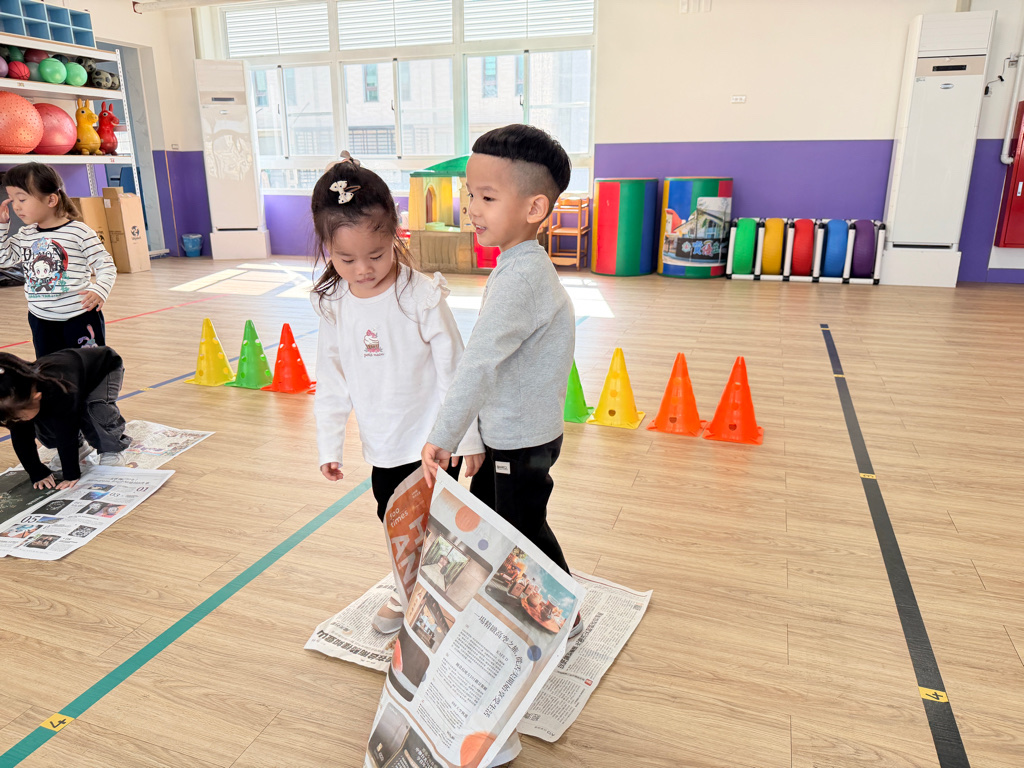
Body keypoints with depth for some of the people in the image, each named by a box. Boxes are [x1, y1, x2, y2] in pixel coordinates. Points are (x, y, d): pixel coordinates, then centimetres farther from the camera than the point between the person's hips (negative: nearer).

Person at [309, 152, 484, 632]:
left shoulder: (422, 295, -19)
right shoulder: (332, 304, -4)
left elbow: (453, 369, -13)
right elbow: (331, 379, 5)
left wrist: (467, 437, -9)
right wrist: (328, 444, 6)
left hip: (434, 439, -5)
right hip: (383, 446, 5)